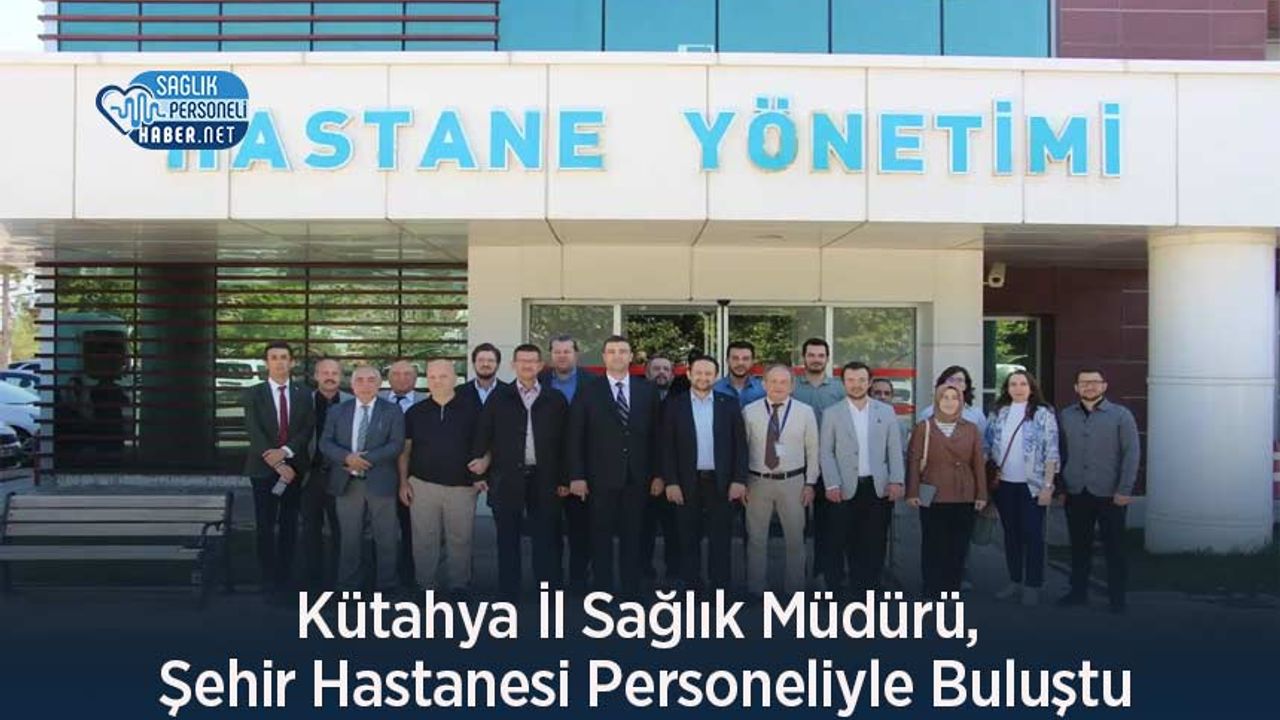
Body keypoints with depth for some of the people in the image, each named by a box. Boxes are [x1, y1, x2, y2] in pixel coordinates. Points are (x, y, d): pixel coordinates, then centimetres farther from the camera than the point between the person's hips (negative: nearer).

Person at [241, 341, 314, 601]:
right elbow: (254, 433, -9)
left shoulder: (303, 394, 6)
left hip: (295, 467, 2)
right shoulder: (253, 394, 0)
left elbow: (308, 429, -3)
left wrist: (285, 452, -18)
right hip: (264, 468, -2)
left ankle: (286, 579, 16)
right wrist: (277, 464, -17)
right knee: (266, 526, 2)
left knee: (289, 525, 8)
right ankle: (270, 582, 9)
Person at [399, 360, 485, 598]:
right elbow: (405, 449, 11)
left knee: (460, 540, 4)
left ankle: (458, 587, 16)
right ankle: (425, 587, 15)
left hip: (462, 486, -1)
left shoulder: (471, 409, 3)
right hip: (422, 485, 1)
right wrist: (403, 482, 4)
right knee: (424, 541, 4)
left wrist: (484, 462, -12)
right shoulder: (415, 412, 7)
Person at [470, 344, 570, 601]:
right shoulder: (499, 397, 5)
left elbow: (563, 442, 5)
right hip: (507, 478, 0)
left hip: (543, 479, 0)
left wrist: (563, 480, 3)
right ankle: (509, 593, 15)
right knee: (508, 539, 6)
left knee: (545, 538, 3)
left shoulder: (555, 399, 5)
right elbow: (482, 437, 4)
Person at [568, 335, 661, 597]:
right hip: (600, 477, -2)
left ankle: (631, 590, 14)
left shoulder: (647, 391, 7)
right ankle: (602, 590, 12)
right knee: (601, 536, 4)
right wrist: (576, 476, -7)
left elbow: (655, 435, 7)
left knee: (632, 536, 6)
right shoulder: (588, 391, 1)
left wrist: (657, 474, 3)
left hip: (636, 477, 2)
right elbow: (576, 437, -1)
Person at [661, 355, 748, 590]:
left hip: (721, 482, 0)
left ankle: (720, 587, 12)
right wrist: (671, 482, -7)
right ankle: (690, 586, 16)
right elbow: (667, 446, 0)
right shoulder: (674, 405, 2)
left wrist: (739, 480, -4)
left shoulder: (729, 405, 4)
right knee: (689, 539, 7)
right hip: (687, 483, 0)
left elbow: (740, 444, 3)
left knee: (720, 539, 4)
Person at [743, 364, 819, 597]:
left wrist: (810, 483, -1)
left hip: (793, 482, 0)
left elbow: (812, 450, 3)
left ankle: (795, 588, 23)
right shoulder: (749, 412, -1)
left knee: (795, 538, 9)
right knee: (756, 538, 7)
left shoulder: (805, 412, 0)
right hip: (758, 481, 0)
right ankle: (755, 589, 19)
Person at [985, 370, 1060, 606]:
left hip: (1032, 485, -4)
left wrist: (1047, 485, -12)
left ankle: (1033, 586, 7)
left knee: (1032, 534, -1)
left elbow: (1051, 452, -7)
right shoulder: (998, 414, 8)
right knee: (1011, 533, 11)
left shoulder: (1043, 414, -4)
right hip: (1004, 484, 4)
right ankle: (1015, 580, 22)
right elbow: (987, 447, 11)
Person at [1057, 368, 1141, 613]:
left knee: (1114, 547, 4)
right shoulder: (1065, 416, 6)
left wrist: (1125, 490, -11)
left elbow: (1132, 453, -6)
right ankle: (1078, 591, 22)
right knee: (1079, 546, 11)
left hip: (1109, 494, -3)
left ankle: (1117, 597, 13)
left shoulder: (1121, 415, -2)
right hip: (1075, 493, 3)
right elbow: (1061, 453, 9)